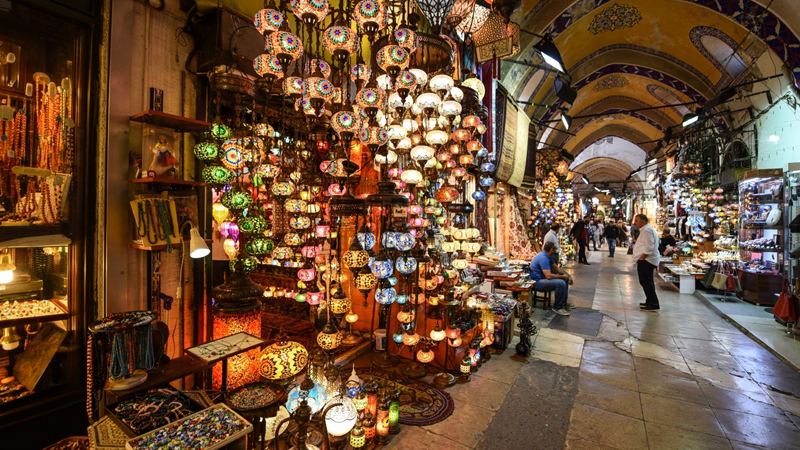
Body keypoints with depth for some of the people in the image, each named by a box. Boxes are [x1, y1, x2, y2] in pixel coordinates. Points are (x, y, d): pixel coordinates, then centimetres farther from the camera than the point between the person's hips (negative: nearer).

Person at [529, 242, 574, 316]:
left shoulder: (546, 256, 10)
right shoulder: (543, 258, -24)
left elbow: (555, 269, 19)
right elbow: (548, 276, -29)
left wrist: (567, 275, 6)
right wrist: (563, 276, -15)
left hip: (542, 278, 12)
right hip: (537, 282, -12)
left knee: (565, 279, 14)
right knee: (561, 283, -28)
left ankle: (564, 302, 18)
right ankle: (557, 307, -12)